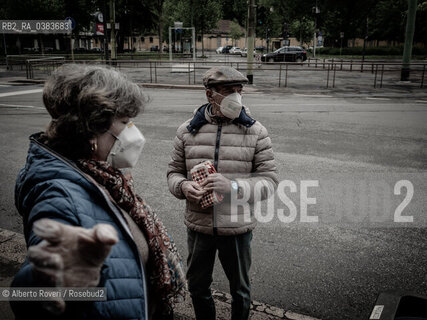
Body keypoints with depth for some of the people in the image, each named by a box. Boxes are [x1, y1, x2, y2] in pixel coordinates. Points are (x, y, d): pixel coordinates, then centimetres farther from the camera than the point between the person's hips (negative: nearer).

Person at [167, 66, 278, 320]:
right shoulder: (187, 131, -3)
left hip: (237, 228, -1)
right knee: (198, 287, 23)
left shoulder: (256, 132, -9)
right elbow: (174, 172, 6)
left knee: (240, 290, 21)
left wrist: (233, 186, -27)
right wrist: (183, 186, -17)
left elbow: (269, 180, -10)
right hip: (198, 225, 2)